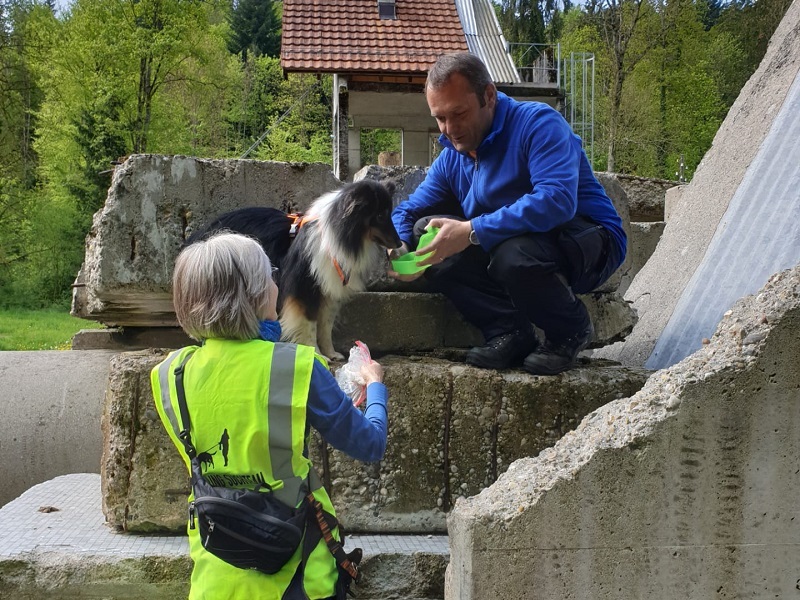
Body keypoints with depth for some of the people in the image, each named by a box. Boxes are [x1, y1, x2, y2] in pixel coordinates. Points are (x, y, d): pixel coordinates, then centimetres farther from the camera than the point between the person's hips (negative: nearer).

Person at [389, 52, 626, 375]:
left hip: (589, 242, -7)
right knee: (425, 232, -9)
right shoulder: (451, 159, 4)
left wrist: (472, 231, -39)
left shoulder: (538, 123, -19)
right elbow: (407, 210, 11)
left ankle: (572, 330, -6)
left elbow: (557, 200, -35)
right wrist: (399, 248, -14)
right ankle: (511, 332, -9)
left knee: (513, 254, -39)